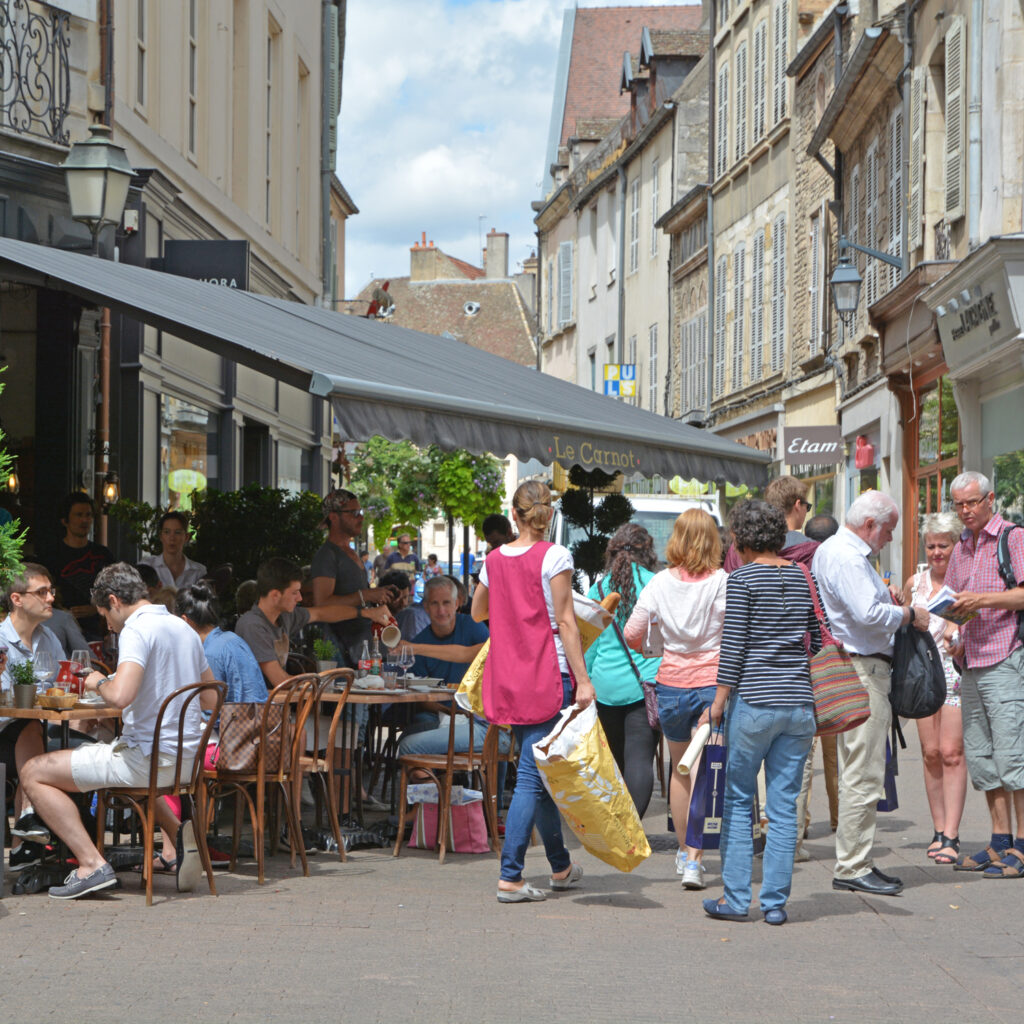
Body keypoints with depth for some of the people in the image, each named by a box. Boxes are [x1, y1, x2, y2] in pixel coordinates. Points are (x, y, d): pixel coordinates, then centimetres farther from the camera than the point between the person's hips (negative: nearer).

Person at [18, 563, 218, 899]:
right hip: (188, 759, 9)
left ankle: (92, 864, -13)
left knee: (35, 773, -2)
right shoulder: (183, 628, 13)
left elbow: (120, 695, -29)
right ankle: (179, 835, 18)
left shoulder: (136, 630, -15)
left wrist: (99, 682, -7)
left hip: (148, 757, -9)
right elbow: (210, 699, 21)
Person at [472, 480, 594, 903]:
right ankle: (510, 876, -8)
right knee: (532, 776, -5)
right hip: (546, 675, -6)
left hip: (508, 676, 6)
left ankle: (561, 866, 26)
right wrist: (583, 679, -11)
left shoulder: (495, 559, 8)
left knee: (538, 770, 16)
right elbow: (565, 622, -12)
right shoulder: (554, 556, -8)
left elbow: (477, 612, 22)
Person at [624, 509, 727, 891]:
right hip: (713, 682, -2)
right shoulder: (722, 582, -9)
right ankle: (693, 859, -7)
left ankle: (684, 850, 31)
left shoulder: (660, 583, -3)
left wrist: (651, 645, 19)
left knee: (680, 769, 19)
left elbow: (632, 634, 0)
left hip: (672, 683, 2)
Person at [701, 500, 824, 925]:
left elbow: (733, 646, -9)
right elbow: (819, 642, 14)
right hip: (799, 703, 4)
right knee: (784, 806, 6)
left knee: (738, 801, 7)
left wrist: (719, 700, -3)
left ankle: (735, 898, 7)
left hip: (753, 700, -4)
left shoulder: (743, 578, -6)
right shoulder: (805, 578, 9)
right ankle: (775, 902, 7)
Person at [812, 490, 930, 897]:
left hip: (858, 669, 11)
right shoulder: (846, 557, -15)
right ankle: (853, 867, -7)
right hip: (861, 671, -11)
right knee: (864, 775, -9)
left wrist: (884, 598, 16)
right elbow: (869, 615, -25)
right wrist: (909, 614, -10)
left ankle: (854, 862, 18)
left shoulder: (833, 550, 20)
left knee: (858, 774, 14)